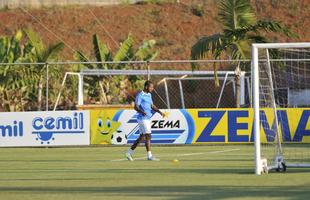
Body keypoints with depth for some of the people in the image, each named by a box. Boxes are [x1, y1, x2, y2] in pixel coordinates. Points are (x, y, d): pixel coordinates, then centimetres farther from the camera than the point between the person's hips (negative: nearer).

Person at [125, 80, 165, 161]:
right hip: (142, 118, -9)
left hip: (147, 118, 9)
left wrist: (159, 112, 7)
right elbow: (136, 107, -18)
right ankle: (149, 156, -8)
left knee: (142, 137, 11)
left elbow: (152, 106, 23)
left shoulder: (149, 95, 16)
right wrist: (142, 112, -37)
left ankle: (129, 152, 19)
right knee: (148, 136, -10)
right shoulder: (140, 95, -11)